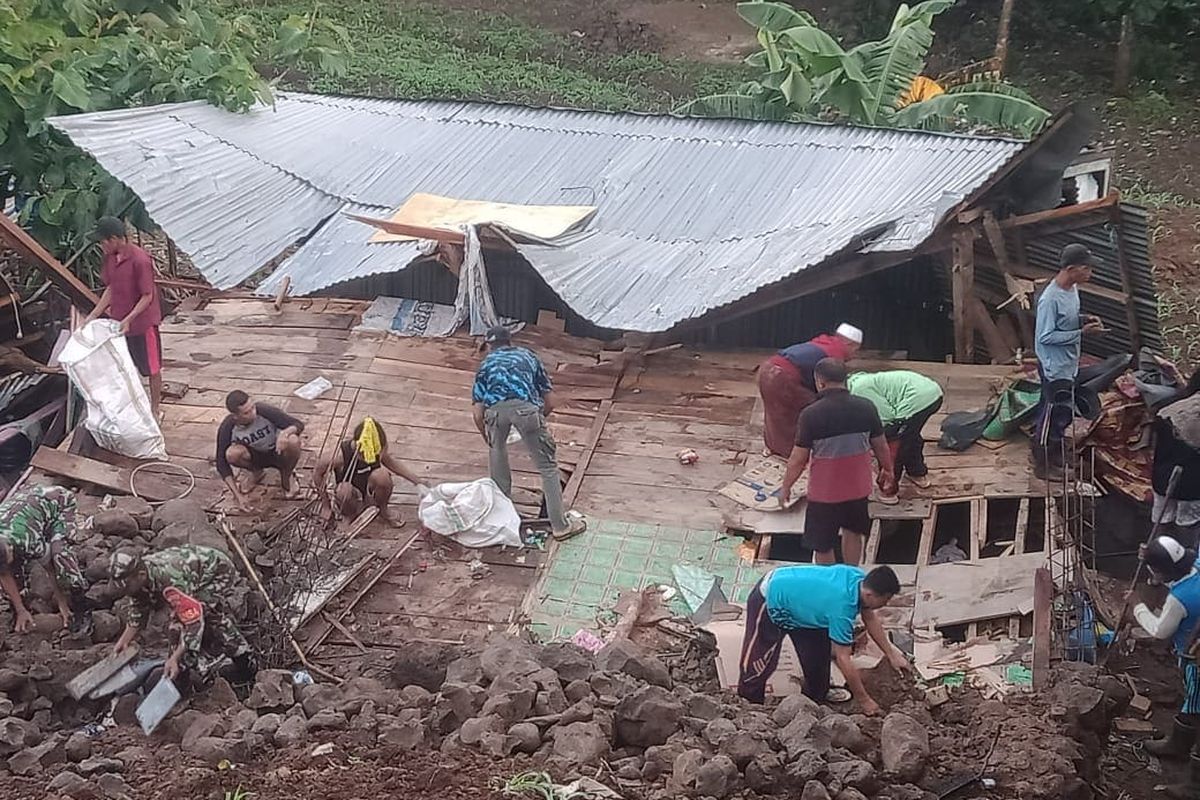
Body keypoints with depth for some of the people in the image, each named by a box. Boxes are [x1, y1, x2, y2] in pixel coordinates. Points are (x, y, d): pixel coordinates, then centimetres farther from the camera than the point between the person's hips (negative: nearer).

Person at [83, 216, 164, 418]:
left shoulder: (140, 260, -23)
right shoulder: (110, 258, 1)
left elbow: (147, 297, -20)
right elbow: (110, 289, 11)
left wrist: (128, 319, -26)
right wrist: (94, 315, 6)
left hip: (143, 323, -7)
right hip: (119, 323, 7)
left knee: (152, 368, 8)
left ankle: (155, 409, 21)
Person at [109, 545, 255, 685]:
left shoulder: (170, 581, -43)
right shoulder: (138, 578, -16)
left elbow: (193, 621, -44)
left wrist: (174, 659, -45)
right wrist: (123, 642, -1)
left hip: (220, 572, -9)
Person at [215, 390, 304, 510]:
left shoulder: (264, 411, -28)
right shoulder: (227, 429, -23)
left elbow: (299, 425, -22)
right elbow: (222, 464, -15)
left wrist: (285, 432, -47)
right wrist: (238, 496, -22)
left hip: (278, 452, -1)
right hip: (256, 457, 2)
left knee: (292, 441, -34)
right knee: (232, 454, -30)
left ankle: (286, 478, -3)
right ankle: (256, 473, 5)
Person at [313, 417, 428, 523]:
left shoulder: (377, 449, -16)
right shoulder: (341, 455, -27)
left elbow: (393, 464, 3)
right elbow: (317, 473, -13)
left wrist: (418, 482, -2)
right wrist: (325, 503, -6)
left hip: (370, 496, 3)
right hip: (350, 500, -3)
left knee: (381, 475, -30)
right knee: (344, 489, -40)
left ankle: (383, 509, -2)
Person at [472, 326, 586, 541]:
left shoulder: (487, 364, 33)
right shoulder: (528, 356, 35)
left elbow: (478, 415, 25)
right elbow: (550, 403, 29)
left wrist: (489, 441, 41)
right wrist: (536, 419, 46)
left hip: (495, 408, 1)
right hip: (526, 405, -1)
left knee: (497, 452, 30)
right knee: (547, 466, 10)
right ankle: (560, 525, 10)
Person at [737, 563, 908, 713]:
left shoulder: (859, 578, -16)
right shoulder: (841, 609, -38)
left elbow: (870, 619, 4)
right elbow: (844, 659, -29)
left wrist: (891, 654, 6)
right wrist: (864, 701, -20)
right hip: (770, 601, -9)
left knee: (817, 658, 10)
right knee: (760, 662, -3)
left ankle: (814, 702, 26)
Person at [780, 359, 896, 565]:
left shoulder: (811, 414, -20)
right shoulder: (866, 408, -9)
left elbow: (798, 459, -14)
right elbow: (881, 446, 4)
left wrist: (786, 486, 2)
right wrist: (887, 470, 23)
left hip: (824, 492, -4)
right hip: (858, 487, 5)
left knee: (823, 547, 13)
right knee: (853, 533, 28)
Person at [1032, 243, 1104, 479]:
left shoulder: (1072, 288, 2)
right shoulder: (1050, 298, -27)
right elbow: (1045, 337, -25)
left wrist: (1084, 319, -2)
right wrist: (1081, 332, -24)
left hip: (1068, 364, 9)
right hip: (1055, 368, -9)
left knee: (1062, 414, 21)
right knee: (1053, 415, 3)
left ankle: (1055, 457, 37)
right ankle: (1043, 465, 17)